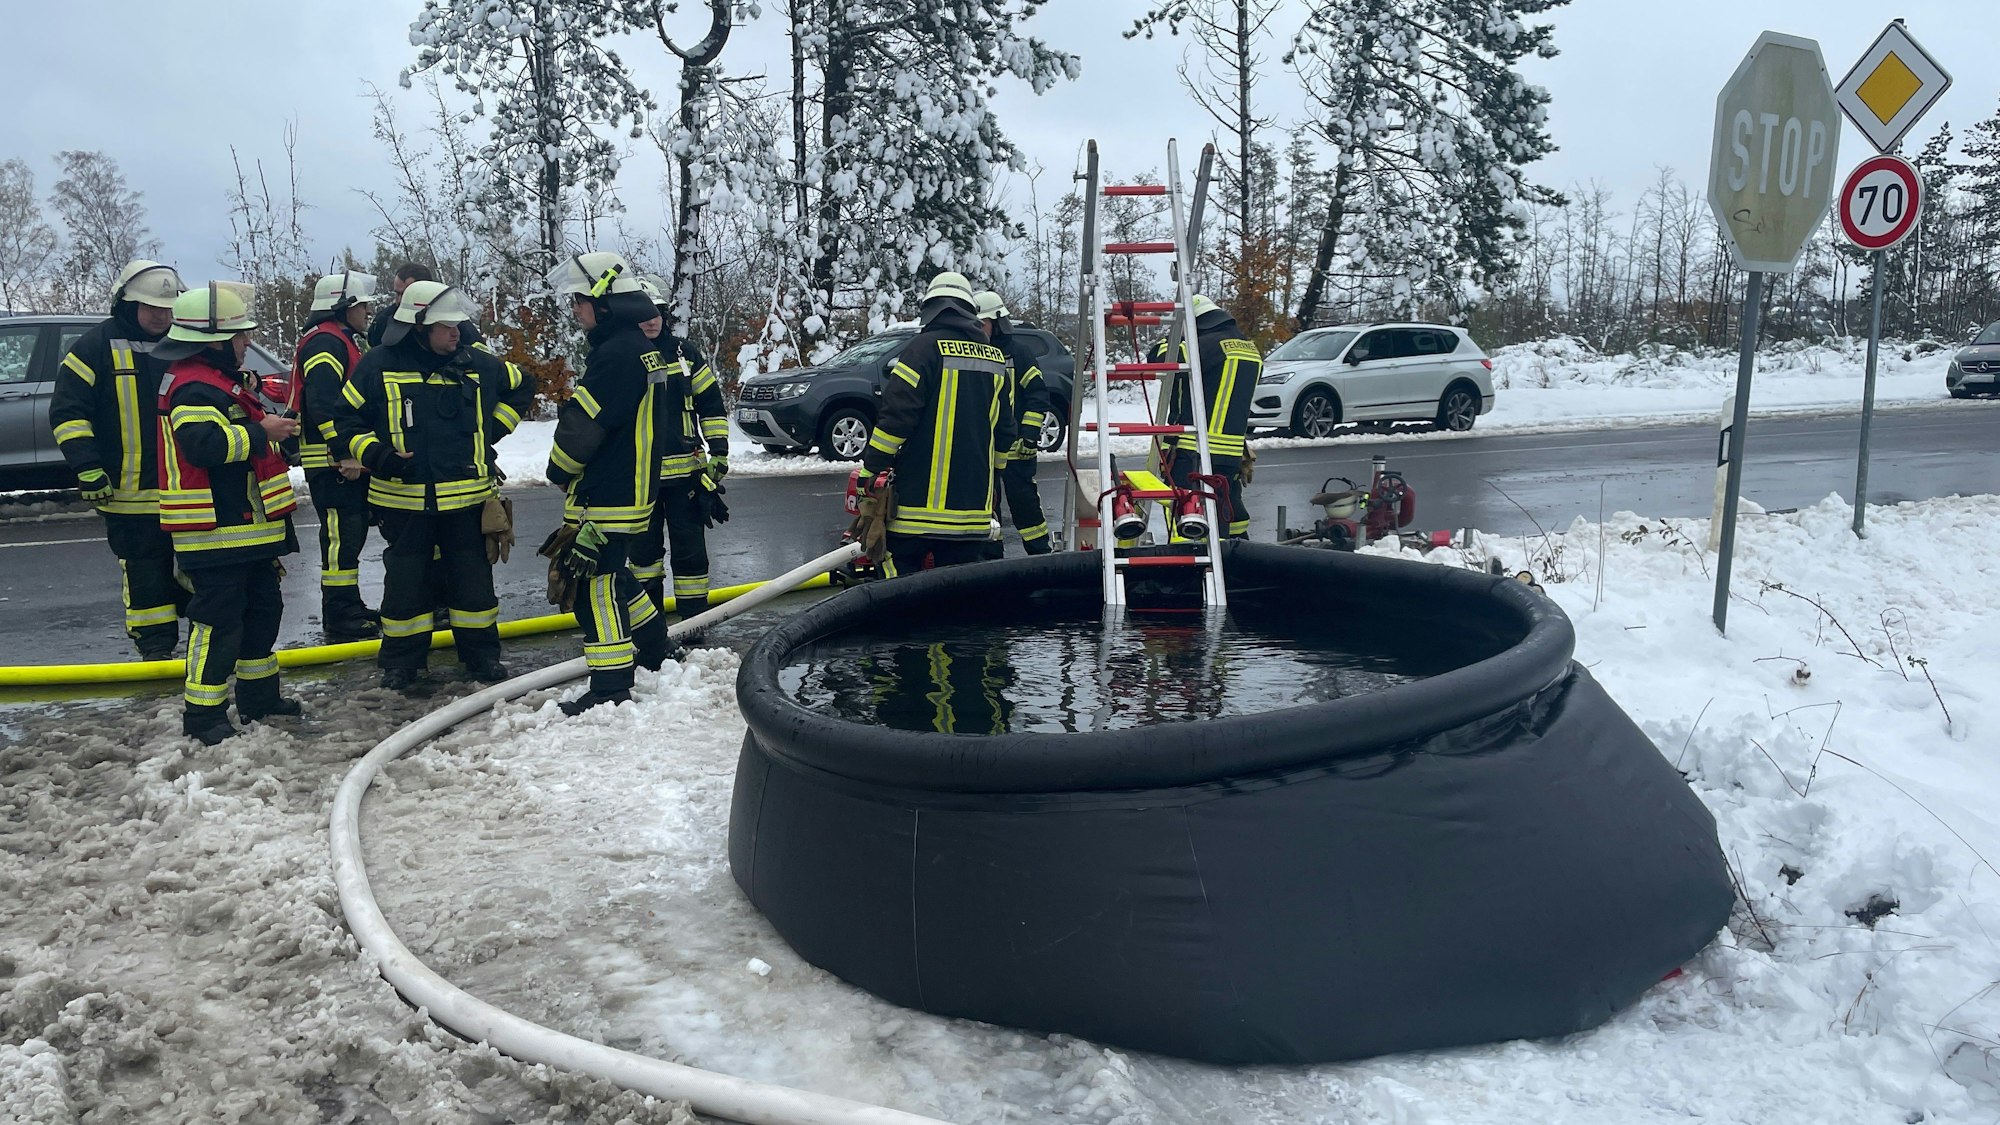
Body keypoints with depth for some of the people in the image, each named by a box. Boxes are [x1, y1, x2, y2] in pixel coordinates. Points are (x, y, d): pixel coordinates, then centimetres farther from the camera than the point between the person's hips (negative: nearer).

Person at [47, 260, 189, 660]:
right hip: (129, 491, -4)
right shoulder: (97, 346, -4)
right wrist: (87, 468, -15)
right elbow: (67, 412, -7)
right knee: (144, 571, 2)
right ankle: (155, 649, 10)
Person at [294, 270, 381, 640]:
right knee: (342, 536, -9)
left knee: (352, 533, 16)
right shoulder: (325, 342, -13)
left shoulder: (345, 341, 21)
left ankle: (350, 606, 26)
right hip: (332, 461, -11)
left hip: (349, 459, 11)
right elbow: (323, 404, -24)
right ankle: (339, 617, -6)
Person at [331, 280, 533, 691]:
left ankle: (481, 652, 24)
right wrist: (376, 455, -15)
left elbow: (521, 387, 19)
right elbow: (345, 420, 0)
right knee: (405, 581, 9)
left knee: (474, 578, 10)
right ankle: (401, 660, 23)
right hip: (403, 499, -2)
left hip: (466, 498, 2)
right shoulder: (380, 365, -5)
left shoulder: (477, 363, 2)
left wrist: (493, 429, 10)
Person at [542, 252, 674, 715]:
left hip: (606, 500, -10)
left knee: (596, 585, -5)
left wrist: (560, 471, 0)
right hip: (632, 489, 11)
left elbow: (582, 425, -19)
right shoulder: (644, 349, 12)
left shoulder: (617, 353, -20)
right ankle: (655, 651, 37)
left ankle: (610, 690, 1)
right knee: (610, 574, 24)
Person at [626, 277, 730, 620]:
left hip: (686, 472, -1)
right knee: (644, 548, 12)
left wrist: (719, 453, -1)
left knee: (689, 548, 1)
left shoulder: (684, 353, 1)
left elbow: (713, 405, 5)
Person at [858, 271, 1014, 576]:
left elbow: (896, 415, -13)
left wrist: (871, 468, -6)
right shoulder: (995, 357, 12)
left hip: (921, 494, -6)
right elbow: (1004, 428, 18)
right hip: (973, 502, 6)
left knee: (900, 564, 1)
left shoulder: (925, 347, -7)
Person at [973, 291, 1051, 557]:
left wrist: (1030, 433, -12)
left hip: (1015, 447, -5)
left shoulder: (1016, 352, -4)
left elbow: (1038, 393, -6)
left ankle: (1041, 553, 9)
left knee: (1024, 502, -2)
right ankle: (991, 557, 21)